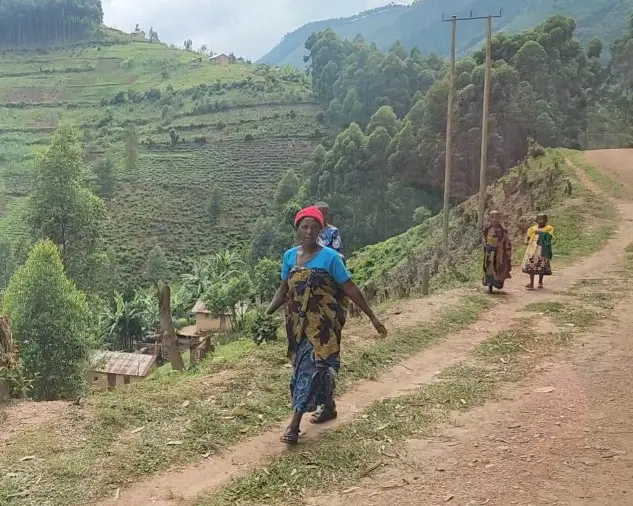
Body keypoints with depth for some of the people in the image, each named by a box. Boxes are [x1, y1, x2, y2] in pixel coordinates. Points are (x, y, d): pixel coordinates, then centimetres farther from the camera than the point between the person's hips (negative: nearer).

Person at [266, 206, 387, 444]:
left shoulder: (330, 257, -10)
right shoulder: (289, 256, 4)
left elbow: (350, 289, -6)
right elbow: (284, 288, 13)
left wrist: (372, 317, -5)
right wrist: (267, 313, 2)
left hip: (322, 323, -5)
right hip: (298, 323, 5)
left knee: (312, 367, -10)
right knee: (303, 366, 15)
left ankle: (294, 424, -9)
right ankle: (328, 406, 37)